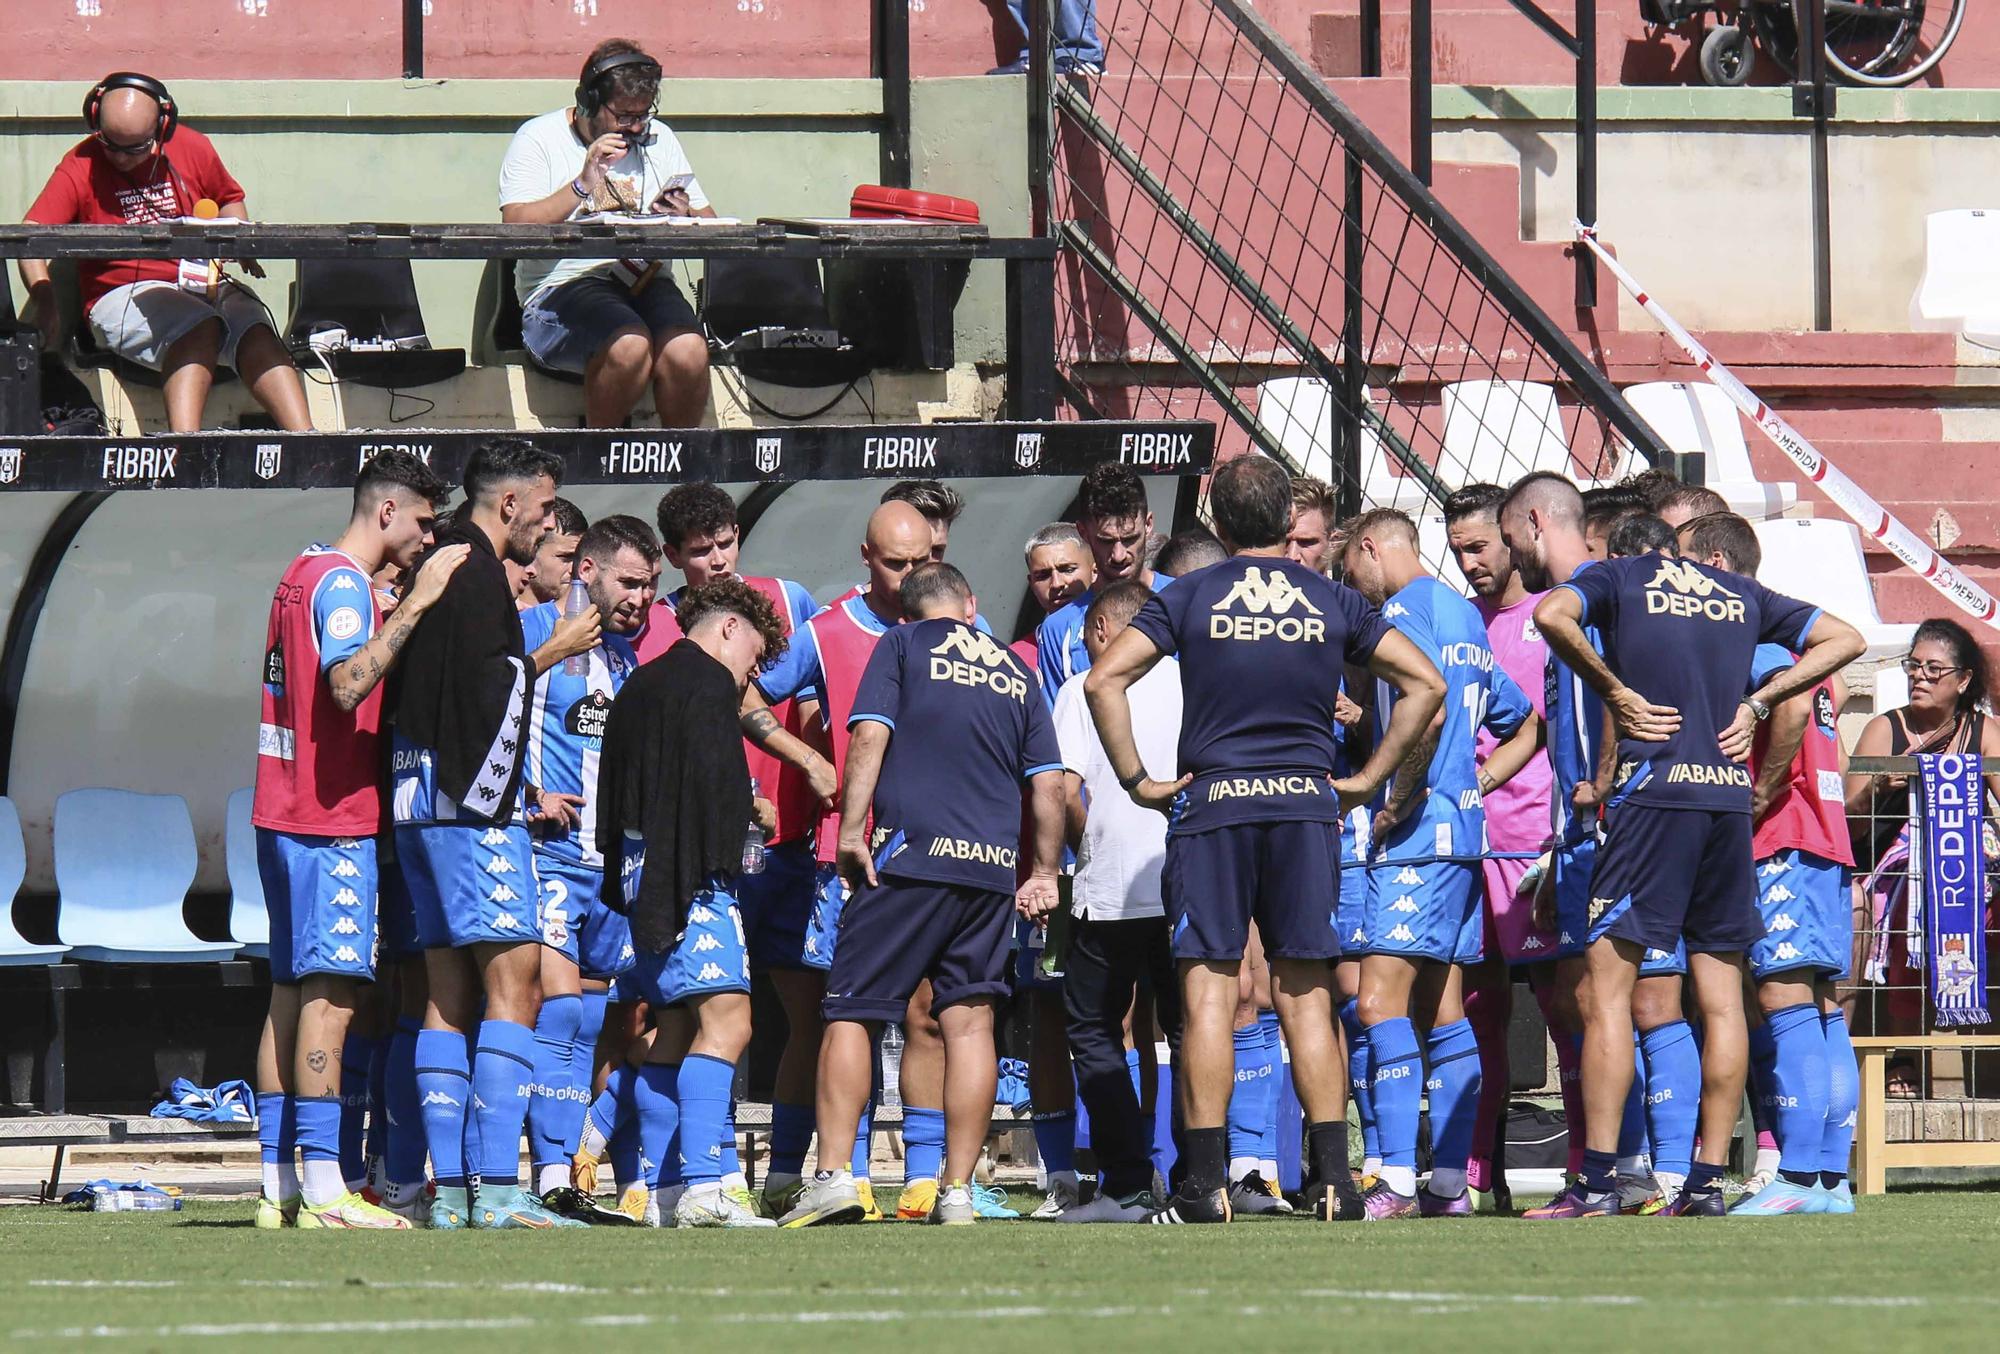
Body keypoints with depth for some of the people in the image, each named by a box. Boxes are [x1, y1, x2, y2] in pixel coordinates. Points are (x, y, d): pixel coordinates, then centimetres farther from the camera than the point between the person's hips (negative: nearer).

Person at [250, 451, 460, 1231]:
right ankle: (323, 1189, -17)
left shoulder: (305, 574, 18)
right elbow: (348, 684, -27)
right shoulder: (343, 583, -12)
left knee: (291, 992, 8)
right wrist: (416, 603, -27)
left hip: (283, 813, 10)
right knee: (329, 992, -12)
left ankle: (277, 1186, 6)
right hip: (333, 818, -10)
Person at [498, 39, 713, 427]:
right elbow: (516, 227, -9)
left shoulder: (659, 139, 18)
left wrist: (685, 217, -5)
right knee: (629, 347, -35)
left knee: (688, 352, -30)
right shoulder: (538, 140, 4)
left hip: (647, 282, 4)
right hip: (563, 288, -4)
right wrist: (583, 185, -16)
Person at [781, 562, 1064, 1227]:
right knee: (970, 1022, 4)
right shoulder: (1015, 672, 18)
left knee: (850, 1015, 1)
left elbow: (870, 736, -7)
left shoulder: (902, 645, 7)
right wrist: (1045, 872, 20)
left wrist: (851, 830, -8)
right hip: (992, 869, 4)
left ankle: (833, 1175, -9)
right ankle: (957, 1193, 0)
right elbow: (1049, 784, 14)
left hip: (910, 854, -4)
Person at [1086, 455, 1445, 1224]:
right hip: (1306, 802, 2)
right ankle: (1333, 1181, 0)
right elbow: (1425, 684, 7)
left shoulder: (1189, 599, 2)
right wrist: (1368, 779, 9)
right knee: (1305, 995, 6)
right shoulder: (1333, 603, 8)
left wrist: (1137, 781, -2)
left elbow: (1105, 679, -7)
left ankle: (1206, 1183, -7)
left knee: (1208, 993, -2)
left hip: (1213, 803, -2)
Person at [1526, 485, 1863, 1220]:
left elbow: (1552, 614, -15)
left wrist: (1614, 691, -5)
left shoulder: (1616, 578, 5)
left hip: (1654, 788, -5)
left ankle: (1597, 1181, -9)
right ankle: (1708, 1180, 5)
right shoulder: (1742, 593, 19)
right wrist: (1756, 702, 15)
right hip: (1732, 797, 5)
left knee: (1610, 986, -3)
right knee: (1721, 996, 7)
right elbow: (1844, 639, 22)